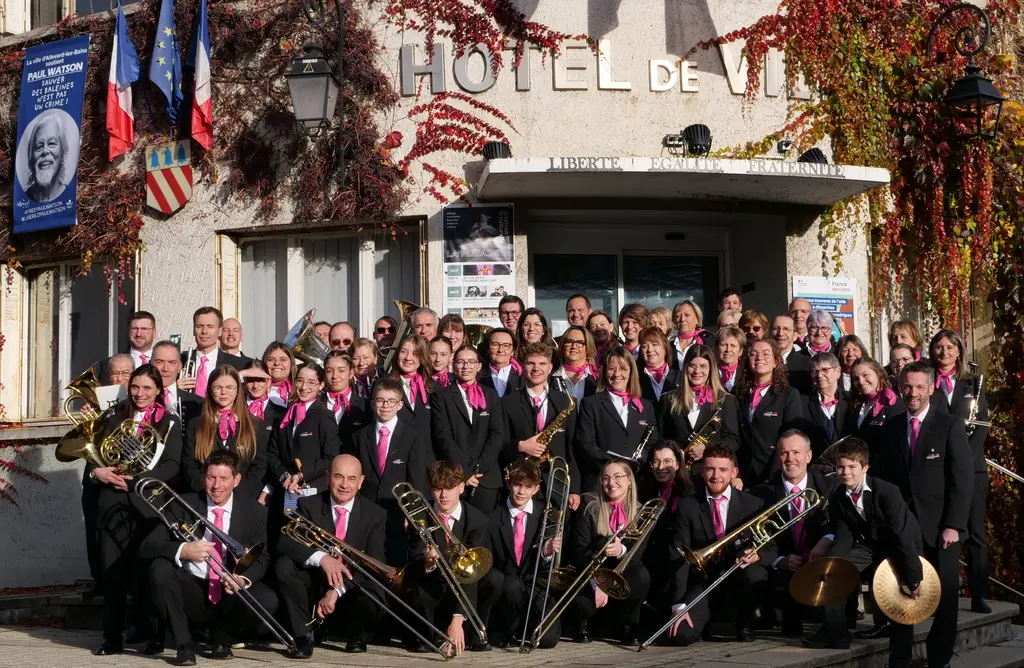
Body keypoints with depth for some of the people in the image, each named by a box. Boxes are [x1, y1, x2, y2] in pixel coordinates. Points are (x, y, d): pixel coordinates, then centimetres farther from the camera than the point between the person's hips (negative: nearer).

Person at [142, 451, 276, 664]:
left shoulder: (254, 511, 0)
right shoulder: (184, 505, -5)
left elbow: (261, 559, 0)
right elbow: (146, 549, -12)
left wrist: (244, 579, -25)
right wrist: (182, 550, -32)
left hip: (230, 594, 1)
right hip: (190, 594, -1)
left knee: (267, 600, -28)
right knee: (160, 568, -29)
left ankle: (222, 637, 4)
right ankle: (183, 645, -17)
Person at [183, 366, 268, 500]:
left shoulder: (256, 426, 14)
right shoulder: (195, 426, 16)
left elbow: (259, 466, 8)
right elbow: (188, 466, 9)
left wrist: (237, 488, -7)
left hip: (243, 499, 0)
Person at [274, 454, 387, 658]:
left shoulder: (375, 515, -3)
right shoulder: (308, 505, -4)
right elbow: (284, 543, -19)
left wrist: (337, 591, -26)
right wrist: (321, 557, -38)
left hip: (350, 593, 0)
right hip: (314, 586, 0)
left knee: (373, 601, -33)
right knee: (284, 565, -27)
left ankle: (354, 634, 6)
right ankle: (302, 637, -16)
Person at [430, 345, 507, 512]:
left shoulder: (491, 396, 14)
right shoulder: (441, 396, 6)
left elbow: (497, 435, 4)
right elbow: (443, 437, -4)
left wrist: (478, 469, -9)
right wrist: (463, 472, -13)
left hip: (486, 477, 2)